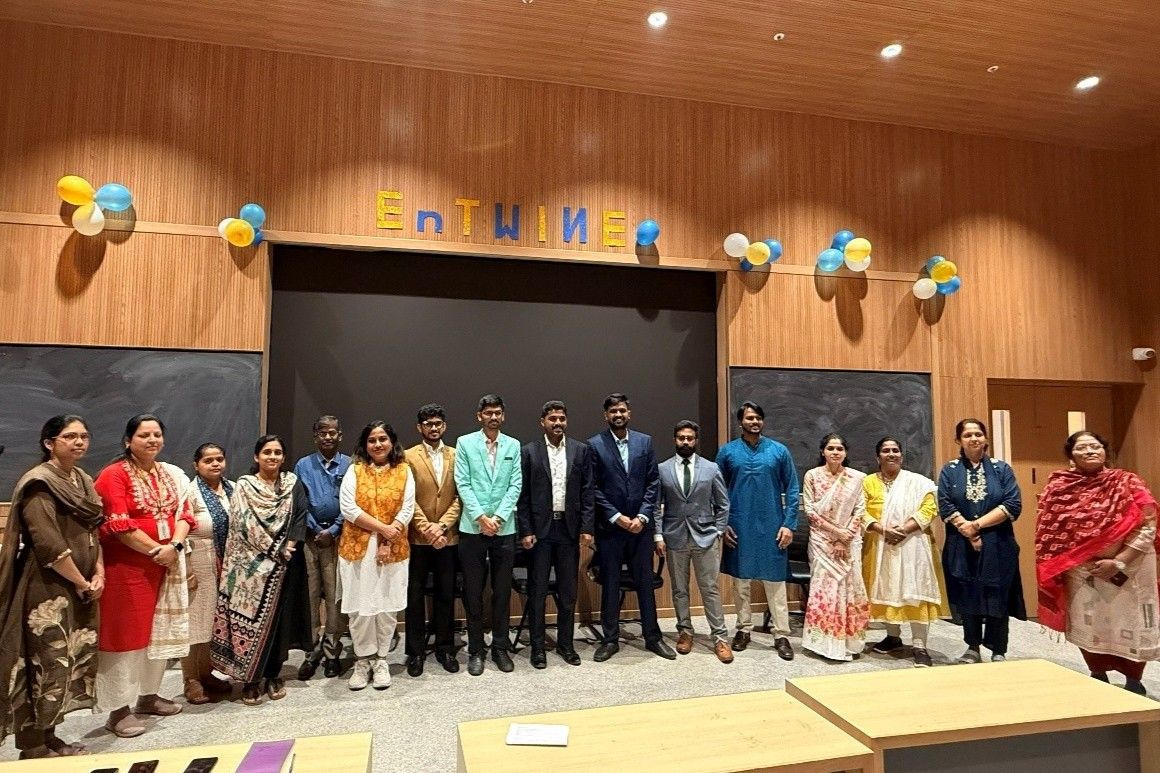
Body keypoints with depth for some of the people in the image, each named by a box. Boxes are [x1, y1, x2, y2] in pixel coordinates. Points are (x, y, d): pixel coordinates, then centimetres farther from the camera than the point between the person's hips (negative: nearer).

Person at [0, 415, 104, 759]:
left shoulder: (83, 480, 12)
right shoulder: (39, 483, -13)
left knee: (77, 658, 11)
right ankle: (33, 749, 12)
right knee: (47, 663, -2)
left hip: (79, 588, 8)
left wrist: (98, 573, 1)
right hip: (47, 589, -8)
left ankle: (47, 737, 25)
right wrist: (82, 582, -11)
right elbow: (48, 543, -19)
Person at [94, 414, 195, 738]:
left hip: (167, 563, 6)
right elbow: (118, 525, -17)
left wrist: (174, 546, -12)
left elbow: (184, 513, 4)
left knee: (159, 630, 13)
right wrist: (154, 550, -17)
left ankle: (148, 696, 28)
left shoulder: (172, 474, 10)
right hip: (126, 566, -6)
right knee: (125, 632, 1)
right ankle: (119, 710, 11)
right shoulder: (114, 475, -9)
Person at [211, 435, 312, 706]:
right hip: (252, 562, -2)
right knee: (250, 616, -1)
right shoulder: (243, 486, 1)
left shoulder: (293, 484, 7)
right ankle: (250, 678, 12)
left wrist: (288, 546, -14)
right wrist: (272, 550, -14)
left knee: (280, 616, 7)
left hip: (285, 561, 2)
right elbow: (243, 522, -9)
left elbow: (301, 517, 0)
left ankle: (274, 674, 20)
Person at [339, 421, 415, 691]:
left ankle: (380, 660, 21)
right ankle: (363, 660, 20)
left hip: (393, 549, 0)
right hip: (358, 547, 0)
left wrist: (387, 542, -12)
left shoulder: (404, 471, 4)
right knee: (360, 606, 4)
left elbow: (407, 509, -2)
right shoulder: (354, 470, 3)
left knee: (387, 606, 5)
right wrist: (383, 528, -14)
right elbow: (348, 508, -7)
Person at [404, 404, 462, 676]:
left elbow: (460, 497, -1)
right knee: (415, 595, 7)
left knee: (446, 594, 10)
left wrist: (442, 526, -13)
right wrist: (426, 529, -14)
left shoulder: (456, 456, 4)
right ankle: (416, 651, 20)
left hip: (448, 536, 2)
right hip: (417, 538, -1)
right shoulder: (409, 457, -1)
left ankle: (445, 648, 23)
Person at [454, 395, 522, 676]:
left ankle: (500, 647, 23)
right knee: (473, 593, 6)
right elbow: (463, 484, -4)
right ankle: (475, 650, 19)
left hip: (505, 528, 2)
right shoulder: (465, 443, 1)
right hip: (472, 528, -1)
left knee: (502, 592, 9)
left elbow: (515, 485, 0)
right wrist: (480, 517, -13)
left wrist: (498, 517, -11)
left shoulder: (513, 446, 6)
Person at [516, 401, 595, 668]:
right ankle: (537, 647, 19)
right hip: (540, 528, -2)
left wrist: (587, 528, -2)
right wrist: (526, 531, -7)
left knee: (568, 591, 10)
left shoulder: (580, 450, 4)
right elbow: (523, 494, -2)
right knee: (537, 591, 6)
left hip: (569, 528, 2)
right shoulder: (529, 451, -1)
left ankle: (565, 643, 25)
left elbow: (588, 492, 4)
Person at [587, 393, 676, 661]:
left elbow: (653, 482, 3)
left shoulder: (645, 441, 5)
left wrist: (642, 516, -7)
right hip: (609, 526, -2)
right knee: (610, 585, 7)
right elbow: (593, 488, -6)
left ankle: (653, 637, 23)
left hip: (640, 524, 2)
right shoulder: (595, 445, -3)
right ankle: (610, 639, 20)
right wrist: (617, 517, -11)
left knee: (645, 582, 10)